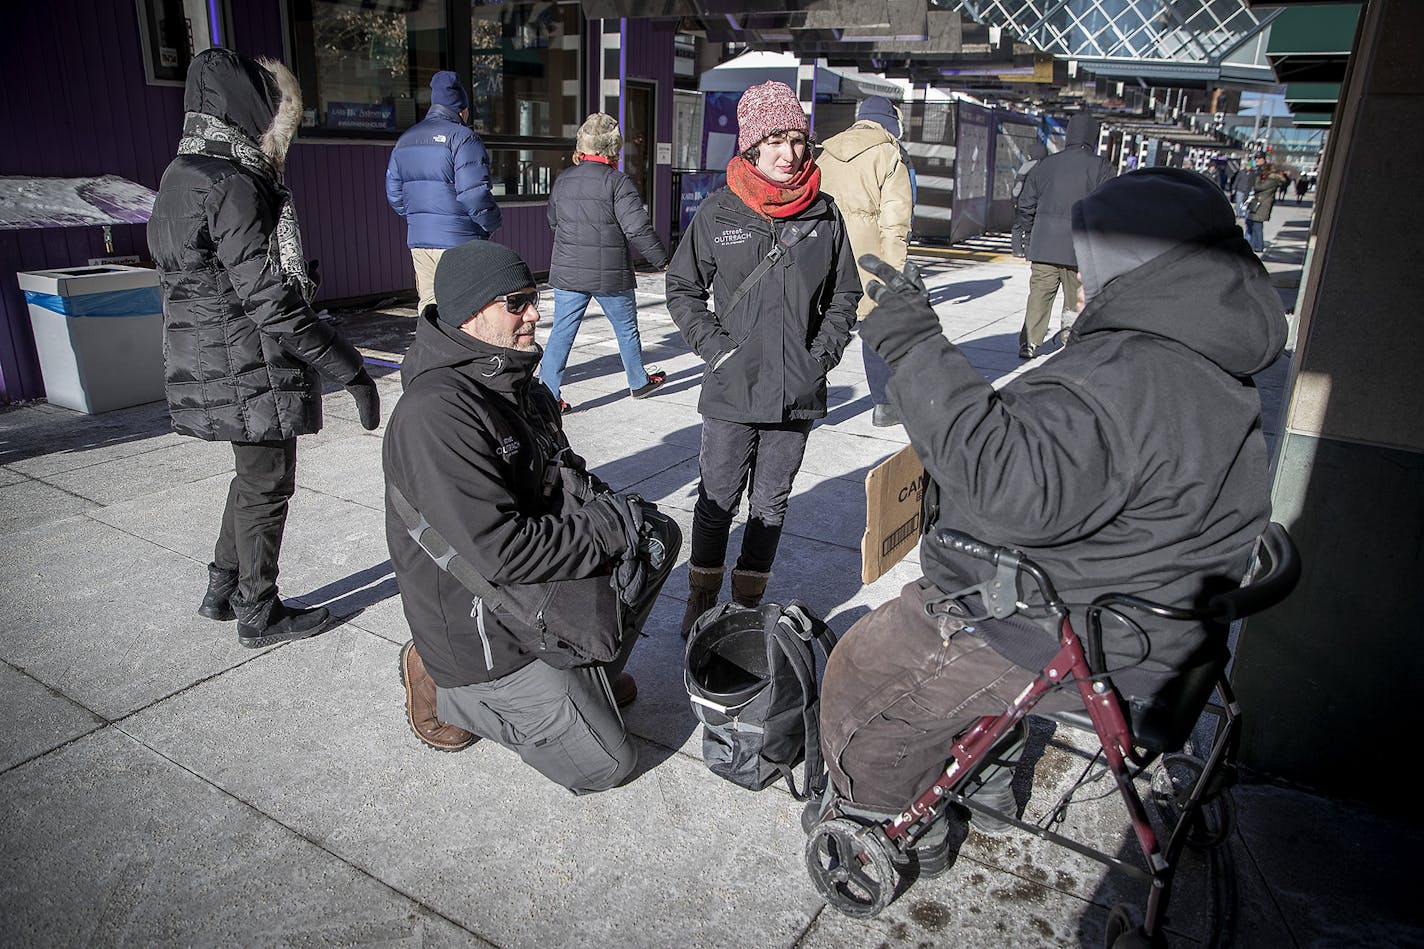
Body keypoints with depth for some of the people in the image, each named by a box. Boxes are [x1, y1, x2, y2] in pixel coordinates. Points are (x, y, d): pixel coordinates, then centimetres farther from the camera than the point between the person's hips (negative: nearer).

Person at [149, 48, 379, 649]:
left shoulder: (184, 176, 12)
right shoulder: (233, 186, -19)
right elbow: (270, 300, -24)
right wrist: (350, 370, -22)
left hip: (211, 367, 10)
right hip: (252, 371, -9)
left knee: (255, 477, 23)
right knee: (267, 487, 5)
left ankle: (223, 590, 35)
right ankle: (259, 615, 20)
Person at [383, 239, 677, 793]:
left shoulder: (516, 385, 3)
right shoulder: (436, 414, -28)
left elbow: (566, 479, 15)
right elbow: (502, 552, -31)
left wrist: (613, 511, -6)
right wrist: (610, 529, -19)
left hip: (542, 596, 9)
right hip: (483, 636, -9)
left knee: (659, 535, 8)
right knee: (605, 764, -2)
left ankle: (587, 670, 17)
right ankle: (445, 688, 9)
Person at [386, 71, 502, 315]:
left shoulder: (405, 140, 15)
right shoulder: (462, 137, -10)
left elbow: (394, 194, 16)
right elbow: (474, 194, -18)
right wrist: (493, 223, -4)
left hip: (418, 240, 7)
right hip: (459, 240, -7)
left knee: (428, 302, 14)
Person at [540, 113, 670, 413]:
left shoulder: (562, 180, 6)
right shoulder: (617, 181, -12)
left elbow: (554, 223, 18)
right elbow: (638, 228, -16)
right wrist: (663, 261, -7)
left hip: (567, 273, 4)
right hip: (611, 275, -4)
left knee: (562, 331, 6)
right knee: (626, 328, 15)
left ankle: (548, 393, -1)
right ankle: (639, 382, 31)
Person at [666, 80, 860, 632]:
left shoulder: (824, 214, 3)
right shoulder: (718, 212, -3)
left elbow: (845, 295, 13)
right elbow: (683, 289, 4)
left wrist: (823, 353, 0)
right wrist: (716, 348, -7)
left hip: (798, 393, 2)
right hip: (731, 390, -2)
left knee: (771, 503, 13)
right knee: (717, 501, 8)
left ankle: (749, 601, 30)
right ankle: (703, 597, 28)